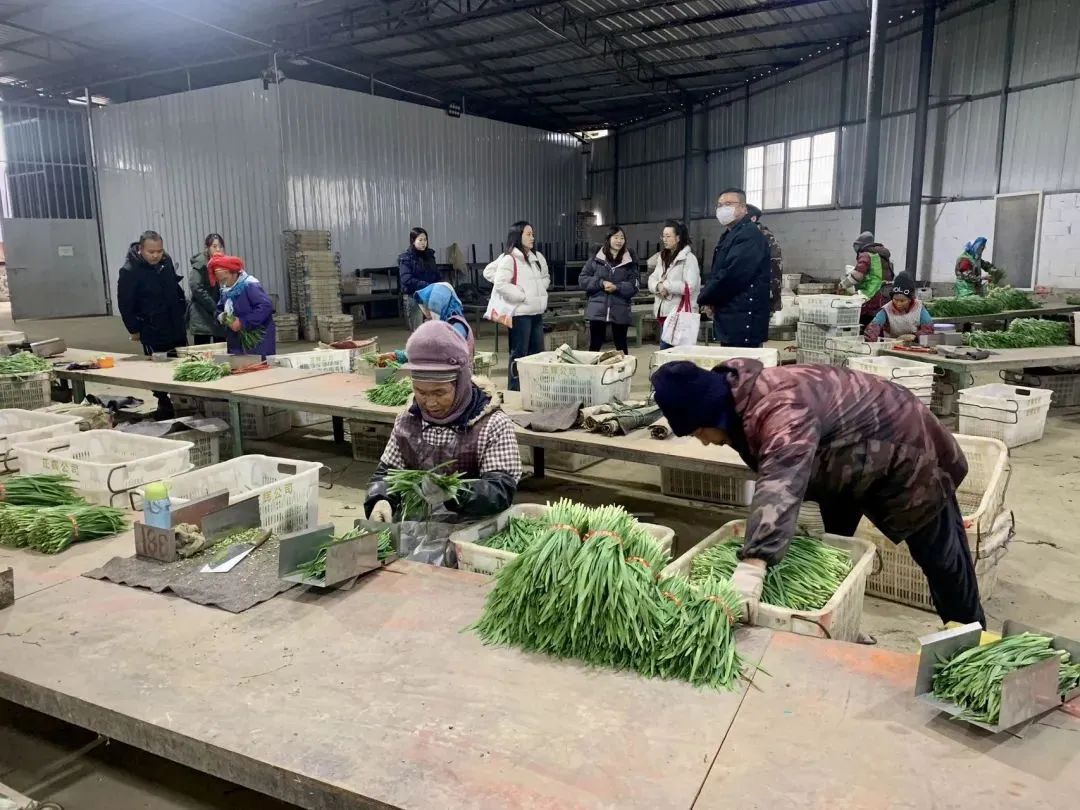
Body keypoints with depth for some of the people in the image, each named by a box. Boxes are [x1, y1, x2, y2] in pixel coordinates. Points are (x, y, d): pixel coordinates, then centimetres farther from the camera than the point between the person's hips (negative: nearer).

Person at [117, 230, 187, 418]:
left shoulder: (166, 261, 2)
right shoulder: (130, 271, -16)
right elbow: (125, 304, -10)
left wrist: (183, 310, 15)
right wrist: (134, 329, -7)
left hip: (177, 327, 6)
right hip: (152, 332, -6)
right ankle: (164, 406, 14)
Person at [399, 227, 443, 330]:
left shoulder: (429, 255, 12)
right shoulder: (406, 259, -4)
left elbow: (437, 276, 15)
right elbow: (407, 280, -16)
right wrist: (427, 285, -24)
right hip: (413, 297, -4)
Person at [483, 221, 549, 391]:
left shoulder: (538, 257, 12)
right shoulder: (509, 259, -11)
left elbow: (546, 277, 26)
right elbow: (500, 284, -18)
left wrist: (540, 290, 7)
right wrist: (522, 296, -14)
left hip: (537, 311, 8)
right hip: (520, 312, -8)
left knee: (538, 351, 13)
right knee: (519, 353, -2)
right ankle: (515, 390, 6)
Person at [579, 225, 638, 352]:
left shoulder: (630, 262, 5)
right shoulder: (596, 259, 5)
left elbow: (634, 286, -1)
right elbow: (582, 280, 2)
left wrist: (617, 287, -17)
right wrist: (601, 283, -12)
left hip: (620, 311, 0)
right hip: (597, 310, 0)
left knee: (621, 345, 11)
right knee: (595, 345, 5)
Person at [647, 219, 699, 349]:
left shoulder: (688, 258, -7)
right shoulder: (663, 257, 18)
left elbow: (690, 287, -17)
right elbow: (652, 280, 11)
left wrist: (666, 286, -14)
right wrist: (658, 286, -11)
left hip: (680, 313, -8)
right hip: (663, 312, 8)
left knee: (667, 350, -11)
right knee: (665, 349, 10)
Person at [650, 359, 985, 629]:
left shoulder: (782, 410, -43)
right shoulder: (741, 399, -13)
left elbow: (781, 484, -59)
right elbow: (771, 472, 2)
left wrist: (751, 565, -69)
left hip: (904, 449, -8)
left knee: (939, 557, 8)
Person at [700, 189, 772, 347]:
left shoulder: (749, 235, -13)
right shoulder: (729, 235, 19)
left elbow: (731, 275, -23)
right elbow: (717, 273, 21)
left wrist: (705, 298, -9)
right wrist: (709, 298, 1)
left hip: (744, 320, -10)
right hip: (730, 318, 10)